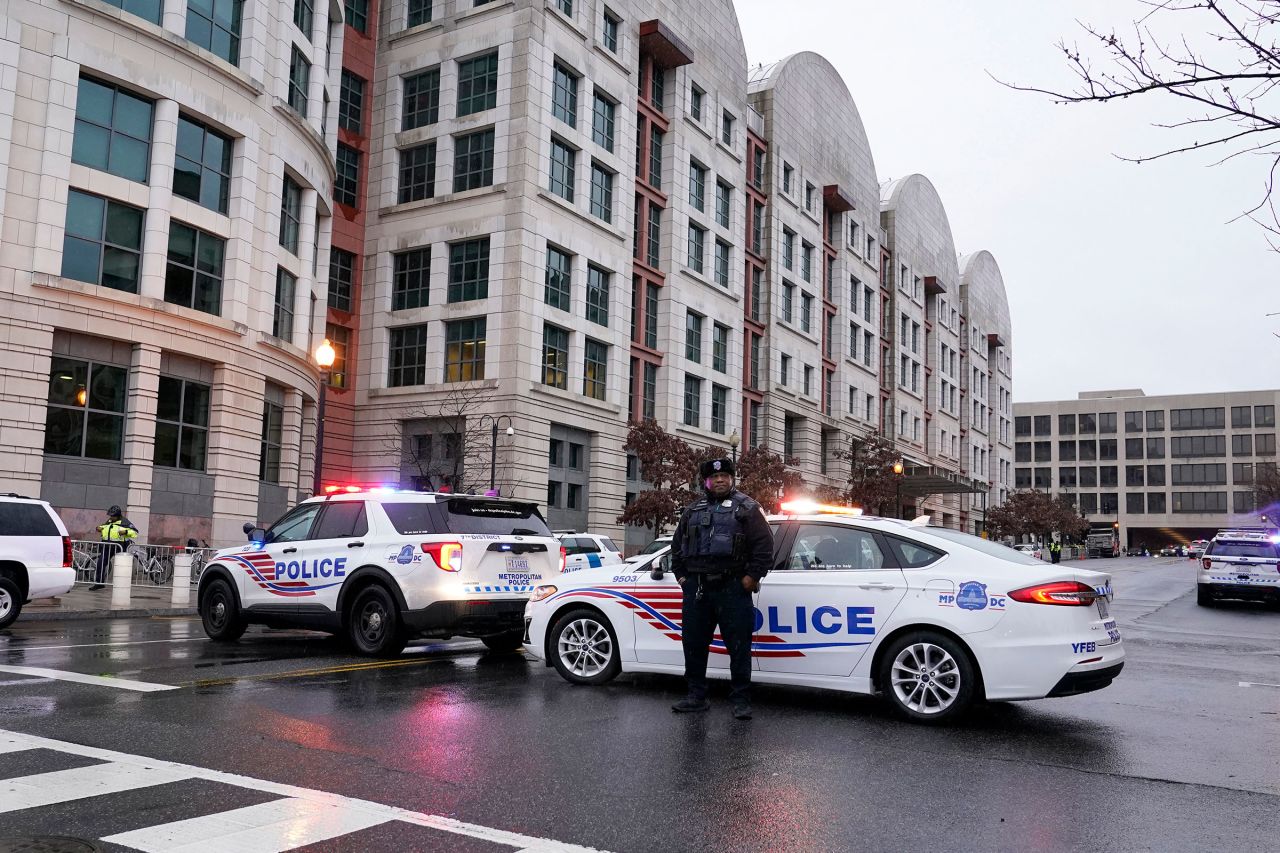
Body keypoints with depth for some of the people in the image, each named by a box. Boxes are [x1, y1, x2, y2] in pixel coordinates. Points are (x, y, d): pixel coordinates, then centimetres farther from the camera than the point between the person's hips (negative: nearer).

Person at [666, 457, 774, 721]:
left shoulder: (746, 508, 2)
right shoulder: (693, 510, 16)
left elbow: (764, 544, -4)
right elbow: (677, 545, 23)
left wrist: (752, 577, -9)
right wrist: (681, 575, 14)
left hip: (732, 588, -5)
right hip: (696, 588, 5)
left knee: (739, 646, -2)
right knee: (693, 644, 9)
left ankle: (741, 701, 6)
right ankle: (696, 696, 20)